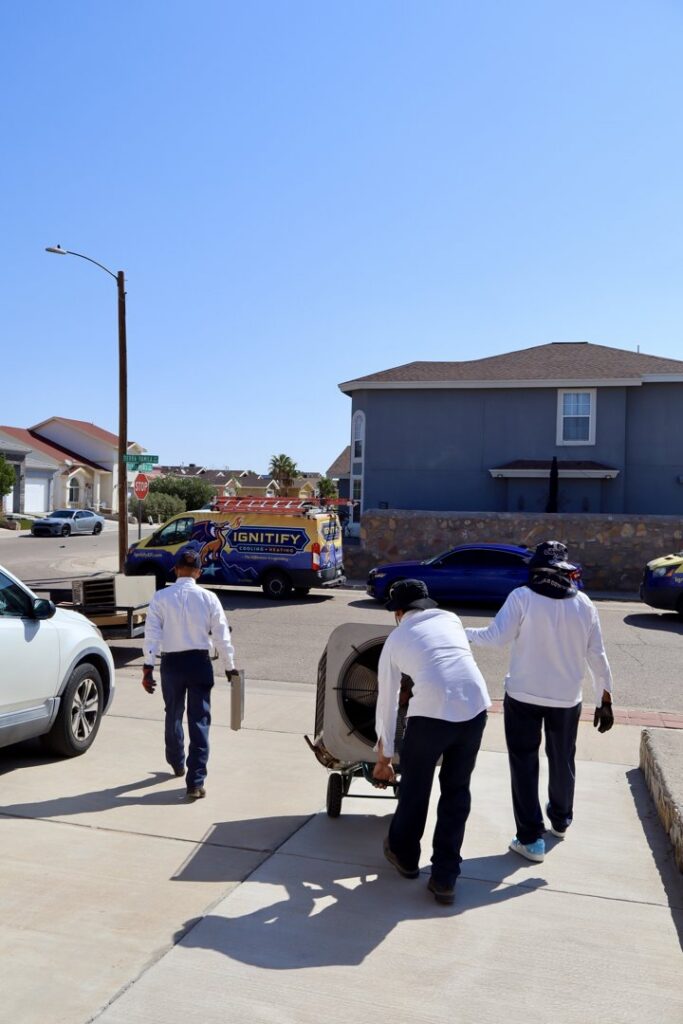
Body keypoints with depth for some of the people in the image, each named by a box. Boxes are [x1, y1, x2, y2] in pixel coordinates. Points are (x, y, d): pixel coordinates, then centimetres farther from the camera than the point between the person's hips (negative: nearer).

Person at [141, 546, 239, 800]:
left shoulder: (161, 597, -6)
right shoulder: (208, 598, -6)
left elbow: (152, 634, -8)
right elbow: (221, 635, -3)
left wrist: (148, 667, -4)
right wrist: (229, 666, 8)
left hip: (172, 663, 1)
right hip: (199, 662, -1)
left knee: (173, 715, 22)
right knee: (199, 721, 2)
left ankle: (177, 764, 43)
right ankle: (196, 782, -1)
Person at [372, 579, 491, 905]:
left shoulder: (395, 639, 18)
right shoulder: (451, 619, 24)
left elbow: (386, 702, 22)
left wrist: (383, 758, 32)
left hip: (432, 711, -3)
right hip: (475, 707, 3)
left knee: (415, 787, 21)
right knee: (456, 790, 21)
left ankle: (404, 855, 43)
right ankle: (444, 878, 25)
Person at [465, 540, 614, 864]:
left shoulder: (523, 597, -13)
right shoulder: (584, 604, -3)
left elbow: (496, 637, -18)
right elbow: (597, 655, 0)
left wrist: (463, 633, -2)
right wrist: (604, 700, 7)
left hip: (523, 695, -3)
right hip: (566, 698, 3)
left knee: (524, 764, 7)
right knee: (562, 761, 22)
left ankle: (531, 838, 8)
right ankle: (560, 820, 41)